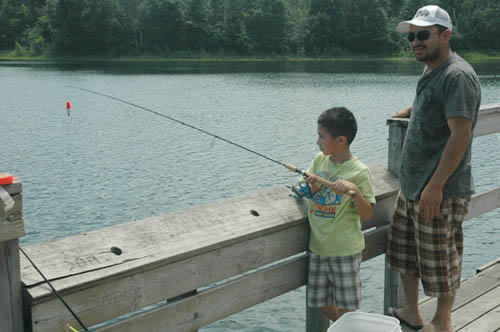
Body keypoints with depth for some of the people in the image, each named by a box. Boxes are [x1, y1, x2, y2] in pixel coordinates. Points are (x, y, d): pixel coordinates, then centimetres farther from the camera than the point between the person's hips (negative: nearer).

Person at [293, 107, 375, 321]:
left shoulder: (358, 171, -12)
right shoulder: (319, 160, 4)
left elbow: (367, 214, -11)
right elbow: (306, 194, 14)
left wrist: (354, 191, -27)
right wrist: (311, 187, -8)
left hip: (345, 249, -6)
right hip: (318, 246, 6)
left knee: (346, 308, 3)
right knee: (322, 303, 16)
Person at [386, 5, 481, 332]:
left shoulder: (458, 76, -18)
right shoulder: (431, 73, 12)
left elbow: (460, 135, -24)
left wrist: (435, 186, -26)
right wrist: (406, 113, 24)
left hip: (441, 191, -10)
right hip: (412, 185, 10)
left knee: (441, 260, 5)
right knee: (405, 251, 18)